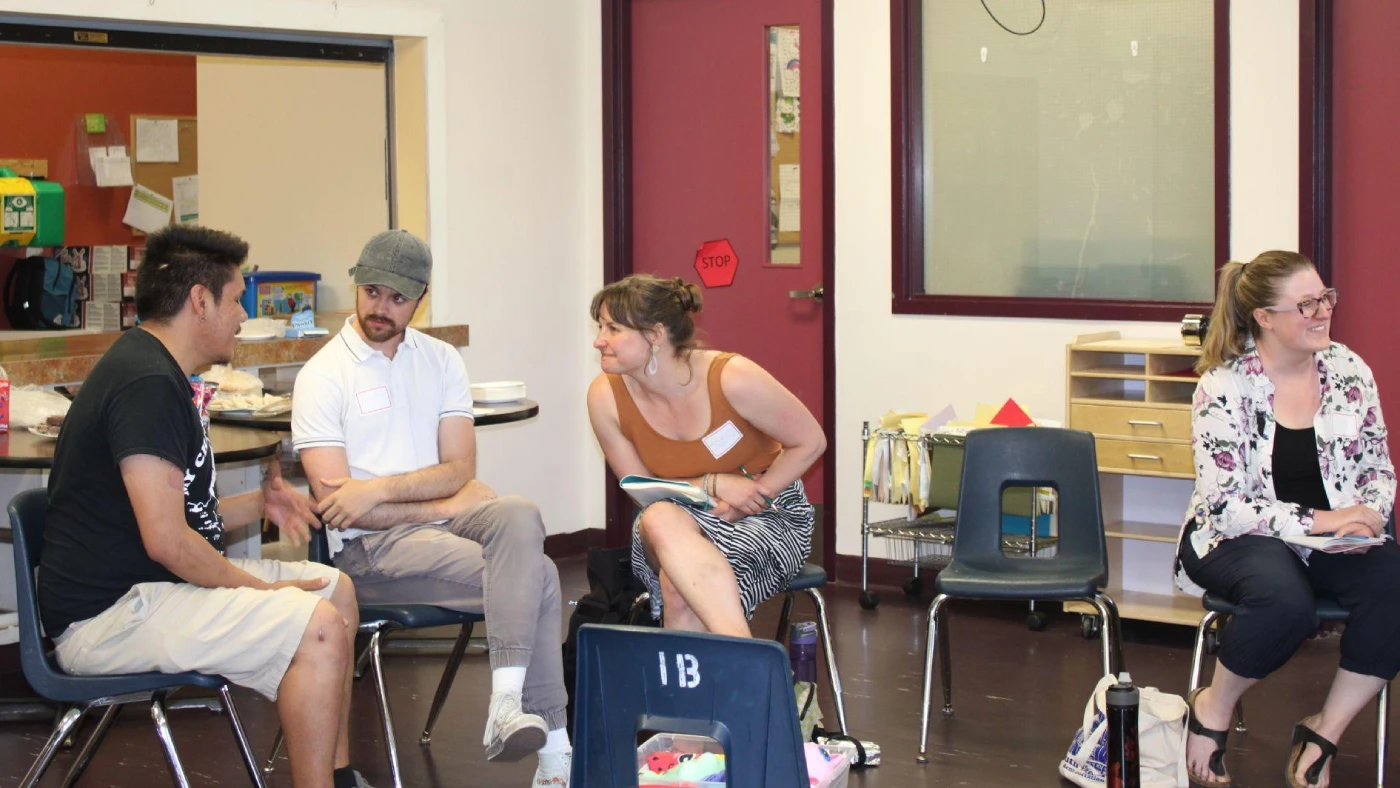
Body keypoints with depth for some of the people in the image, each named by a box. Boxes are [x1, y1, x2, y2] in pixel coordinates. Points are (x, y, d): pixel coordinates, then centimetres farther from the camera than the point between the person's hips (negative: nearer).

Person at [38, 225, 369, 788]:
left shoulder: (156, 372, 16)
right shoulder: (147, 383, -20)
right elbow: (166, 540, -26)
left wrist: (259, 504, 4)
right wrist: (260, 589, -14)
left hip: (143, 586, 11)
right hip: (108, 613, -11)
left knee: (336, 589, 14)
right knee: (319, 628, -23)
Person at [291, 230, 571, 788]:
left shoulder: (441, 361, 13)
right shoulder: (323, 375, -1)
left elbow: (460, 467, 3)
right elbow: (336, 504, -9)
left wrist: (380, 489, -14)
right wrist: (445, 504, -8)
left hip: (448, 516, 4)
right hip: (371, 545, -4)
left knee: (519, 517, -32)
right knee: (537, 575, -26)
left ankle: (507, 706, -37)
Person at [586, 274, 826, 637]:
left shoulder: (732, 377, -21)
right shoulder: (606, 396, -11)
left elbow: (810, 442, -7)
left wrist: (753, 497, -16)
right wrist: (715, 485, -16)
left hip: (768, 516, -3)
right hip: (679, 518, 3)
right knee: (660, 519, -37)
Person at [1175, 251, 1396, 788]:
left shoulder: (1350, 371, 3)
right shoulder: (1224, 387, -11)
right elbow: (1225, 506, -15)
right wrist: (1316, 520, -22)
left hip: (1332, 541, 5)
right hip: (1237, 541, -5)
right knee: (1286, 602, -38)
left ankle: (1324, 732, -12)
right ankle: (1212, 709, -8)